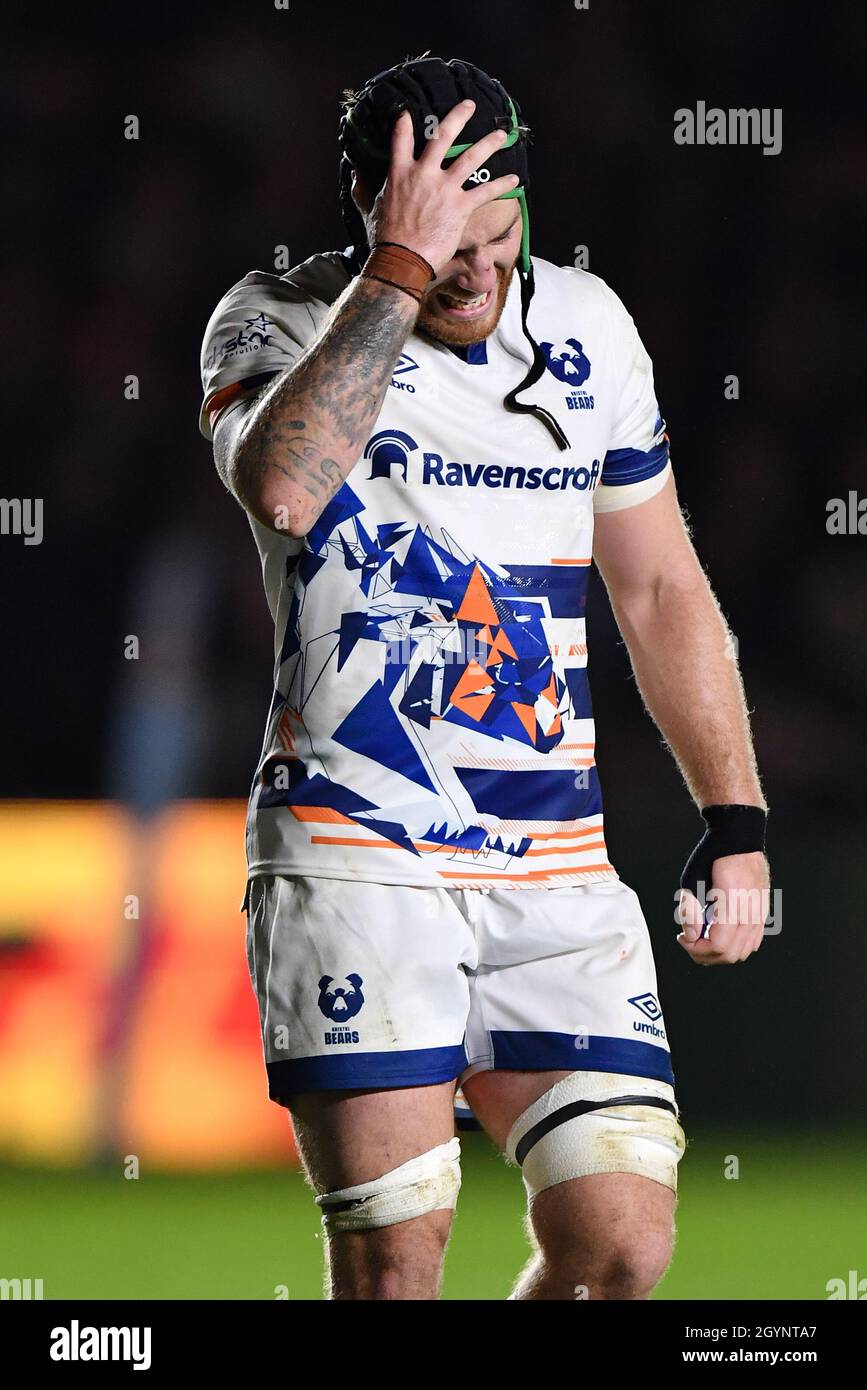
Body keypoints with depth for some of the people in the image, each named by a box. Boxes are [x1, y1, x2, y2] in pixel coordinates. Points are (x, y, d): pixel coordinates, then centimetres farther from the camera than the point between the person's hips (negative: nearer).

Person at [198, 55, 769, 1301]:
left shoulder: (587, 328, 9)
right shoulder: (282, 322, -5)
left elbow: (661, 591, 19)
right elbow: (281, 491, -29)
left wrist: (736, 823, 14)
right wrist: (401, 269, -27)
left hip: (558, 877, 4)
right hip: (355, 859, -4)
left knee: (623, 1245, -4)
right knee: (394, 1267, -10)